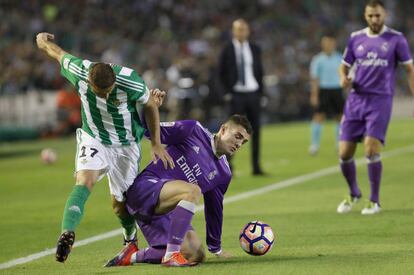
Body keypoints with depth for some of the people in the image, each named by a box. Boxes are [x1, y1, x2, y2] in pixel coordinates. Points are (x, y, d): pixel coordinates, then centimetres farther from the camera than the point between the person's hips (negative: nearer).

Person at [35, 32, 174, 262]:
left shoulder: (130, 82, -29)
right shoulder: (78, 71, -25)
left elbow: (151, 106, -9)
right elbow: (60, 54, -1)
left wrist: (157, 144, -6)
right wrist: (44, 42, 20)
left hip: (126, 146, -1)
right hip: (93, 139, 1)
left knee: (121, 203, 5)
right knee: (84, 183, -26)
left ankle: (130, 237, 36)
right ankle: (67, 234, -40)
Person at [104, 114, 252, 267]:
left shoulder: (223, 174, 14)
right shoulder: (193, 131, 0)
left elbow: (214, 208, 22)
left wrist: (216, 248, 27)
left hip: (166, 213, 7)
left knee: (196, 256, -13)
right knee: (193, 191, -33)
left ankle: (133, 256, 2)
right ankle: (171, 255, -30)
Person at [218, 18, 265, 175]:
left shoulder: (255, 50, 8)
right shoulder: (227, 50, -1)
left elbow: (260, 73, 12)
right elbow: (221, 73, 2)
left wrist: (261, 93, 6)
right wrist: (227, 93, -6)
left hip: (253, 94, 3)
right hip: (236, 95, -3)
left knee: (255, 131, 3)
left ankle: (256, 166, 7)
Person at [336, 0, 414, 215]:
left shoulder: (396, 39, 0)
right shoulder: (356, 38, 9)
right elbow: (344, 66, 18)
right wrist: (344, 78, -5)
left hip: (380, 100, -4)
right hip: (356, 99, 4)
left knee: (371, 149, -17)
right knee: (344, 153, 0)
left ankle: (375, 201, -1)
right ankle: (354, 194, 26)